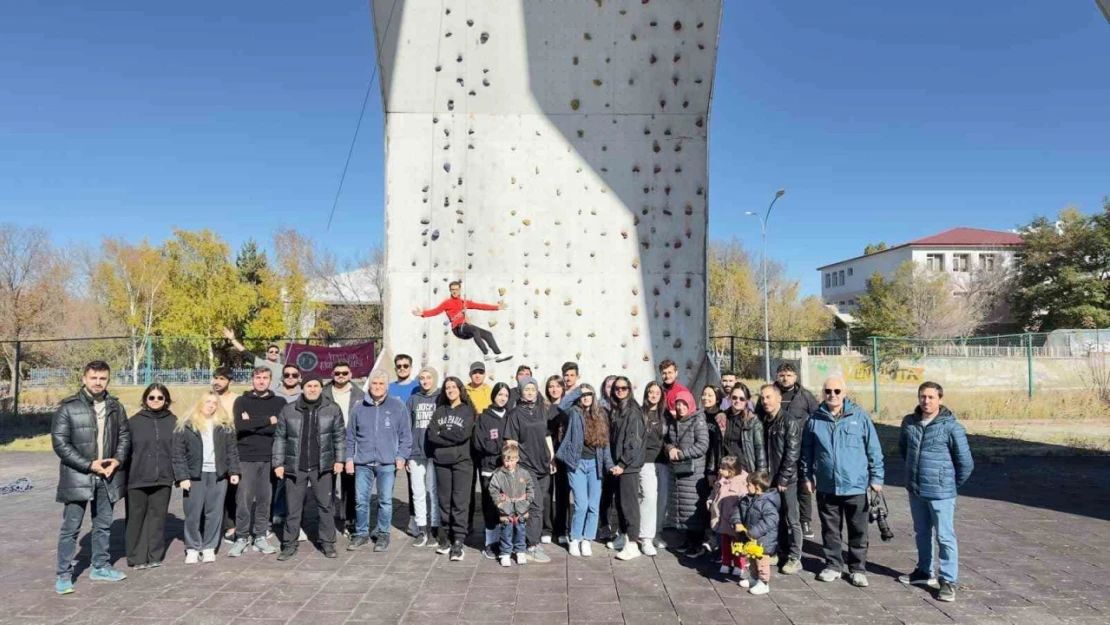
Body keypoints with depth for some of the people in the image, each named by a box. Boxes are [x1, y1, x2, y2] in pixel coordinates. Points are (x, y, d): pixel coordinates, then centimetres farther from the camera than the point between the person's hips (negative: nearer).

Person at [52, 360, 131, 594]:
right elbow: (60, 442, -12)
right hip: (77, 476, -4)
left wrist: (118, 459, -7)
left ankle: (100, 567, 28)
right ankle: (64, 575, 12)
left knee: (103, 525, 15)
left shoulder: (115, 407, 6)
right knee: (71, 527, 1)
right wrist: (89, 464, -17)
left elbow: (125, 436, 11)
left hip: (107, 476, 5)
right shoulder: (68, 408, -8)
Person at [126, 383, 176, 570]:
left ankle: (155, 556, 17)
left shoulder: (172, 421, 5)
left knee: (158, 517, 7)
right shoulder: (135, 421, 0)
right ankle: (137, 557, 16)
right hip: (138, 479, -1)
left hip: (163, 479, 1)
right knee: (137, 517, 5)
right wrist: (124, 475, -4)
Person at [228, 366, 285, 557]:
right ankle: (242, 537, 11)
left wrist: (252, 423, -12)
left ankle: (260, 537, 16)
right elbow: (240, 425, -12)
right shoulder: (241, 401, 5)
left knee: (265, 499, 6)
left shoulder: (279, 402, 7)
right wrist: (268, 420, -13)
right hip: (246, 458, -1)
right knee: (244, 498, 0)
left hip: (270, 458, 1)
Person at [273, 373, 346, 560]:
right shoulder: (288, 410, 1)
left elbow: (340, 436, 4)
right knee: (293, 508, 7)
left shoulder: (333, 410, 0)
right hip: (295, 467, 0)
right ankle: (289, 545, 19)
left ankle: (328, 543, 17)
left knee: (325, 506, 7)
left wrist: (339, 459, -4)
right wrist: (278, 463, 0)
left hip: (322, 467, 0)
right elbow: (280, 438, 4)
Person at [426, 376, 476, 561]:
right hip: (441, 461, 3)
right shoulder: (440, 410, 12)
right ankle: (445, 538, 16)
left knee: (460, 502, -6)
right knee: (444, 501, 7)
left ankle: (458, 542, -5)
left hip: (462, 462, -3)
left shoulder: (468, 410, 4)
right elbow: (431, 435, 0)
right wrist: (452, 438, -10)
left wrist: (442, 434, -3)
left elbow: (463, 435, -10)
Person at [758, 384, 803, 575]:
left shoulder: (789, 422, -10)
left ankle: (794, 558, 10)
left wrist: (783, 479, -14)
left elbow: (792, 454, -13)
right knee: (776, 518, 12)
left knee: (791, 520, 2)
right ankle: (782, 552, 25)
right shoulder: (763, 422, 9)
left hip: (787, 480, -6)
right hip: (769, 480, 6)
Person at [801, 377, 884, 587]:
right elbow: (807, 451, 10)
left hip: (856, 486, -2)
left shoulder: (860, 416, -5)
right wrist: (807, 476, 10)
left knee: (858, 531, 9)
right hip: (826, 486, 2)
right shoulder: (815, 419, 0)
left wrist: (876, 477, -1)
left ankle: (858, 569, 22)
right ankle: (833, 565, 26)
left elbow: (874, 449, -1)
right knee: (830, 530, 13)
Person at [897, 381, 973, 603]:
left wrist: (953, 484, 1)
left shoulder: (951, 426, -15)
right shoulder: (909, 422, 0)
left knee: (945, 537, 1)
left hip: (940, 492, -5)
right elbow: (902, 447, 20)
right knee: (922, 533, 19)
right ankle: (924, 571, 35)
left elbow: (966, 462, -9)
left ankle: (948, 581, 11)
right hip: (915, 490, 6)